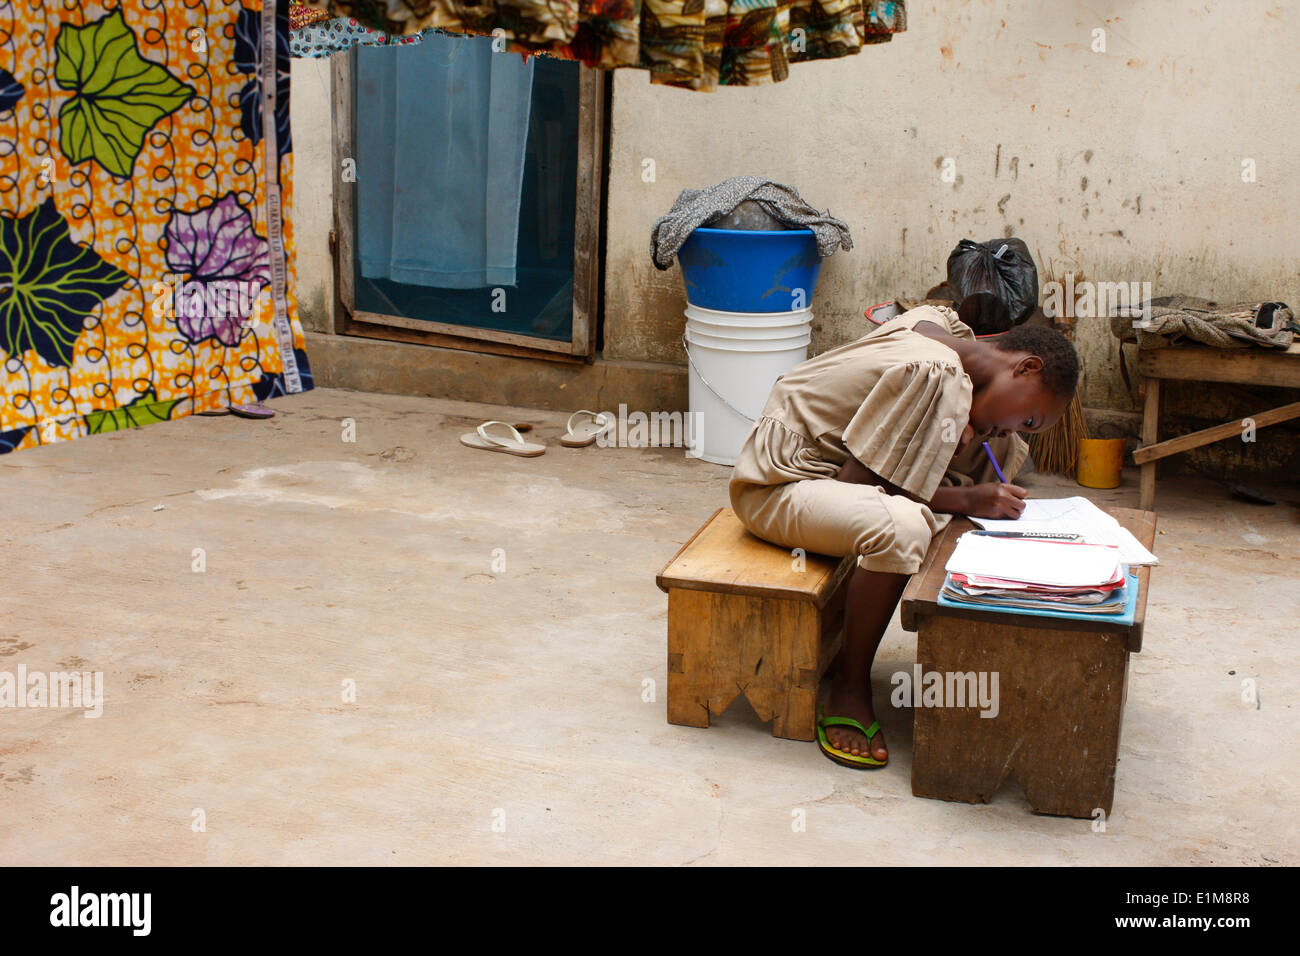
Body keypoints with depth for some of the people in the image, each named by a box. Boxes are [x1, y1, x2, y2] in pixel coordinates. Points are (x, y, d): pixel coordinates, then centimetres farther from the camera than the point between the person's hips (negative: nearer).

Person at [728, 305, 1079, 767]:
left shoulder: (941, 324, 6)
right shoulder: (939, 378, -22)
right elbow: (856, 481, -22)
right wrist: (967, 500, -20)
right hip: (777, 485, -10)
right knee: (902, 527, -34)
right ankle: (850, 688, -14)